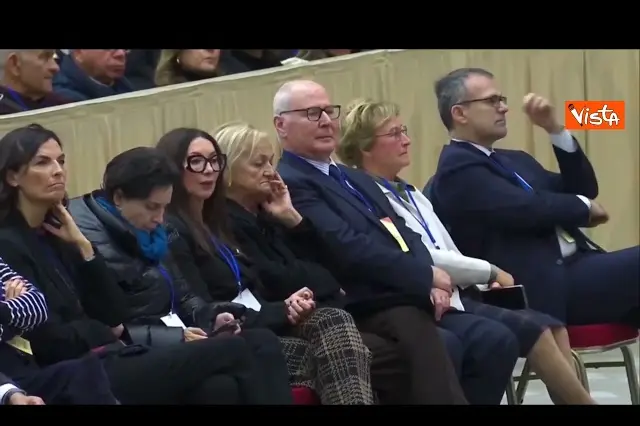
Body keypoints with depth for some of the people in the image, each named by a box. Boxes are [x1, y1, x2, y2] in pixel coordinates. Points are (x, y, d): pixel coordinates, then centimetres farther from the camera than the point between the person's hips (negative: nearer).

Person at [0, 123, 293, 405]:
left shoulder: (53, 236, 17)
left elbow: (114, 315, 10)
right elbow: (52, 340, -15)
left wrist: (82, 246, 3)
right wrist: (103, 332, 3)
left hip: (108, 360, 8)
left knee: (219, 387, -19)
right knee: (232, 350, -15)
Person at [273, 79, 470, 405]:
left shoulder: (355, 179, 26)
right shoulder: (290, 185, -5)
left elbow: (404, 237, 17)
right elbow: (351, 250, -15)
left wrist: (428, 282, -4)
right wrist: (425, 277, -12)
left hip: (412, 296, 9)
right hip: (371, 309, -9)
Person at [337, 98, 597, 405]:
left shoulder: (412, 196, 20)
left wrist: (483, 282, -1)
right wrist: (489, 272, -6)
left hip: (455, 298, 9)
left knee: (548, 326, -12)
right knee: (534, 330, -22)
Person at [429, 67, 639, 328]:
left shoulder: (513, 161, 23)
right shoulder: (458, 167, -6)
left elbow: (583, 190, 21)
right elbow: (527, 209, -19)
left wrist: (555, 129, 10)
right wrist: (584, 207, -1)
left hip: (572, 268, 9)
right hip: (547, 288, -9)